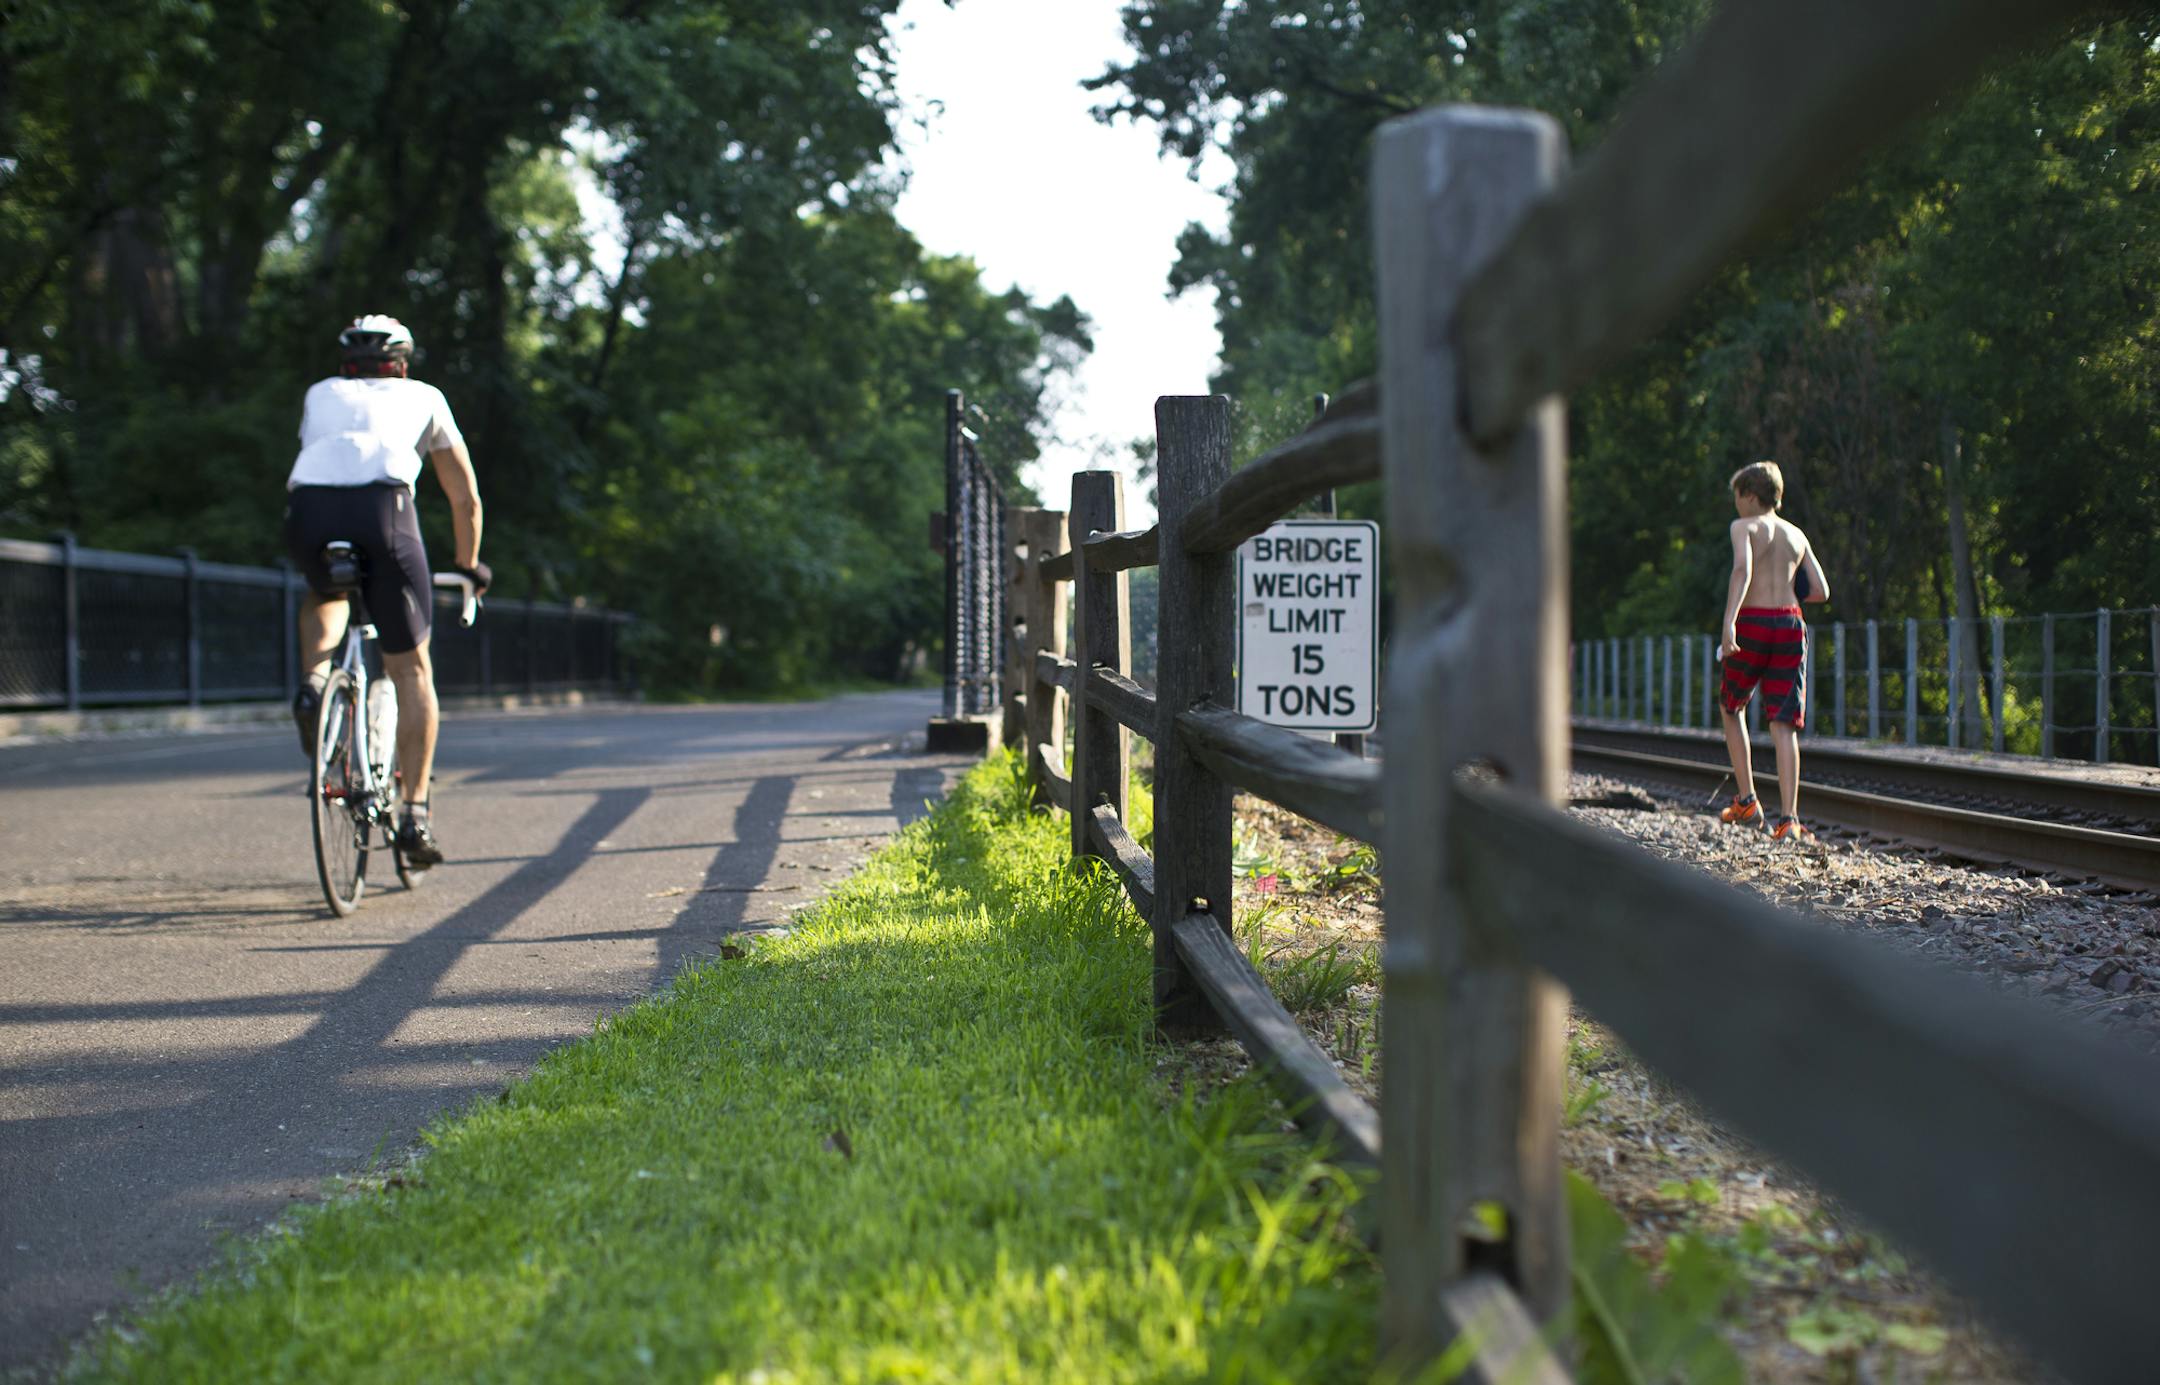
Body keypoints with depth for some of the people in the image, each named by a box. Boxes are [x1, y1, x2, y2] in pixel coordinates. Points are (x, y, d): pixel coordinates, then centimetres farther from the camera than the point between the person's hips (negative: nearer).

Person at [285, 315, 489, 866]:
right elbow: (466, 497, 36)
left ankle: (313, 680, 8)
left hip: (308, 509, 2)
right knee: (411, 669, 9)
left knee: (324, 595, 37)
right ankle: (414, 811, 3)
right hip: (381, 509, -2)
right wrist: (469, 564, 50)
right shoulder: (423, 397, 32)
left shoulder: (320, 395, 35)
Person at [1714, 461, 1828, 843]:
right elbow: (1821, 591, 14)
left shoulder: (1744, 527, 1)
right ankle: (1788, 819, -14)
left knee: (1731, 708, 20)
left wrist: (1729, 620, -30)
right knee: (1784, 725, -2)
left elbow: (1743, 568, -20)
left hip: (1753, 624, -3)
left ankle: (1747, 801, 16)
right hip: (1790, 625, 3)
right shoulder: (1796, 534, 16)